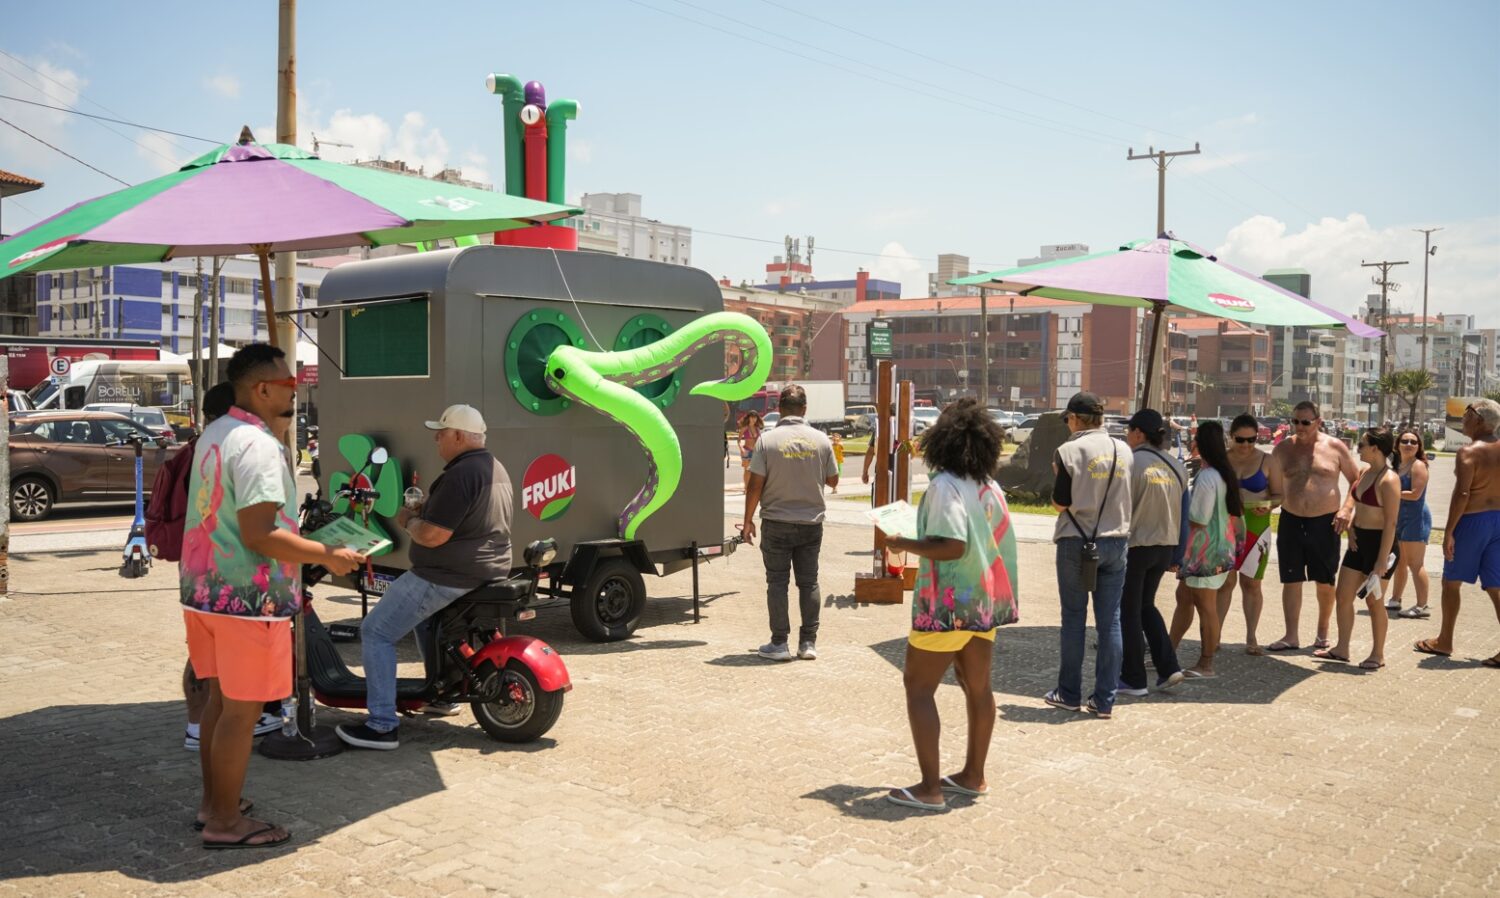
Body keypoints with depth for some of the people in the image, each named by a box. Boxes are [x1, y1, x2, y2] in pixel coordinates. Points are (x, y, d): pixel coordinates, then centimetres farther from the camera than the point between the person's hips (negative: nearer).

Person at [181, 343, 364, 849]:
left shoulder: (213, 434, 12)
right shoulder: (258, 446, -19)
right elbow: (259, 534, -24)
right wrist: (327, 556, -18)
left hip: (206, 589, 10)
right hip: (249, 597, -10)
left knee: (220, 699, 19)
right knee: (242, 711, 0)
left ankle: (213, 803, 31)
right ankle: (225, 823, 10)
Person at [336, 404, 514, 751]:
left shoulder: (461, 474, -21)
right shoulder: (495, 469, 12)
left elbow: (432, 536, -24)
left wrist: (408, 520, -5)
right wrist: (427, 509, 13)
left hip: (449, 577, -10)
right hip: (488, 572, 10)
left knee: (376, 633, -3)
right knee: (422, 614, 35)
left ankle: (382, 726, -5)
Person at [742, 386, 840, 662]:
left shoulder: (768, 439, -10)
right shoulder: (820, 439, -2)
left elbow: (755, 485, -11)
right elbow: (832, 480, 6)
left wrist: (748, 520, 0)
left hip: (777, 522, -2)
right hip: (811, 522, 2)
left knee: (777, 582, 5)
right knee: (809, 582, 10)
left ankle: (779, 643, 7)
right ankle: (808, 642, 13)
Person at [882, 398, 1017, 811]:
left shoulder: (945, 486, -17)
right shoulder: (990, 488, 7)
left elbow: (952, 546, -26)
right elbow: (999, 543, 12)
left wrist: (904, 544, -14)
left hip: (947, 604, -8)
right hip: (985, 600, 8)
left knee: (918, 687, 0)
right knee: (978, 687, 16)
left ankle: (930, 788, 0)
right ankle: (973, 775, 28)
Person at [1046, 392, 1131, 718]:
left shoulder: (1069, 451, -10)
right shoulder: (1123, 450, 4)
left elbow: (1060, 504, -8)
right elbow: (1123, 497, 13)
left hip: (1077, 543, -3)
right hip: (1115, 541, 4)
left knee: (1074, 618, 7)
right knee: (1110, 621, 6)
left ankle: (1069, 693, 15)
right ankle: (1105, 700, 10)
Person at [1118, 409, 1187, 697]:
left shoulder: (1131, 462, -15)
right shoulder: (1176, 466, 5)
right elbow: (1180, 508, 11)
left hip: (1135, 545, -6)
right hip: (1166, 544, 6)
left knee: (1129, 612, 6)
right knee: (1146, 605, 22)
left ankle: (1133, 679, 12)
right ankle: (1169, 667, 15)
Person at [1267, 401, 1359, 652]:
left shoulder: (1335, 448, -2)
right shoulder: (1283, 449, 4)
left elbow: (1356, 481, 5)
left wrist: (1346, 510, -7)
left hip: (1325, 523, -1)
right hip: (1291, 521, 1)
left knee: (1324, 581, 9)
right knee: (1291, 580, 3)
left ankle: (1323, 631, 28)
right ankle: (1291, 636, 9)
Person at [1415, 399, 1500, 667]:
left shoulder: (1469, 452, -14)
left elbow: (1461, 494, -20)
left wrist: (1449, 532, -17)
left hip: (1472, 520, -6)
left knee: (1451, 582, 10)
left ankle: (1444, 642, 20)